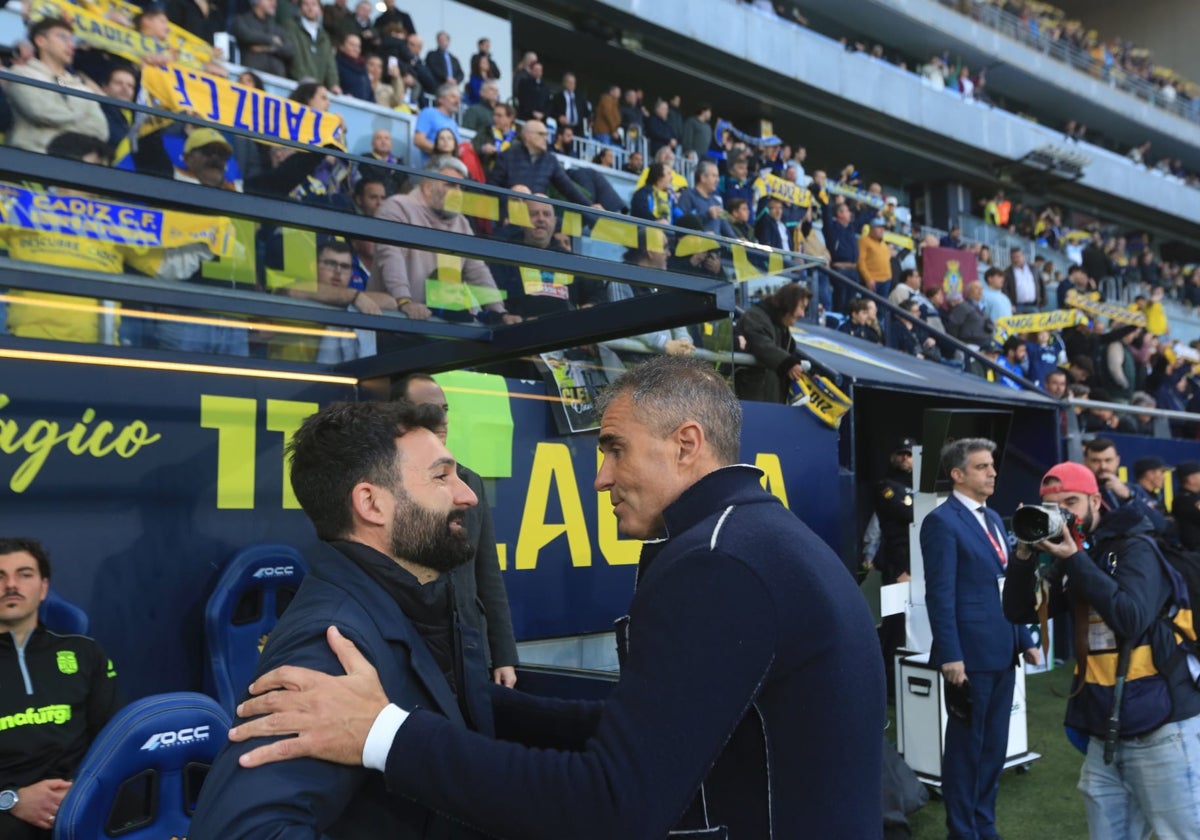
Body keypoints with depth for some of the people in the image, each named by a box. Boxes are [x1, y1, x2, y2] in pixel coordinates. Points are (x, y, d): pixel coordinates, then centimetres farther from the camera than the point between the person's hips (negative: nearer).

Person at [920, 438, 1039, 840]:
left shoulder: (993, 518, 15)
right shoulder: (942, 521, -12)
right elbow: (940, 595, -17)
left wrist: (1024, 640, 16)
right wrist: (950, 656, -20)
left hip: (1002, 652, 8)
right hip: (971, 654, -8)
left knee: (994, 747, 17)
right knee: (966, 747, 5)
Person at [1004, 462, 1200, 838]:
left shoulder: (1134, 548, -9)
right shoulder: (1068, 559, 8)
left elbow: (1131, 619, -23)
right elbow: (1019, 611, 2)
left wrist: (1076, 559, -22)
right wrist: (1025, 554, -10)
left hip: (1159, 730, -6)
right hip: (1104, 734, 6)